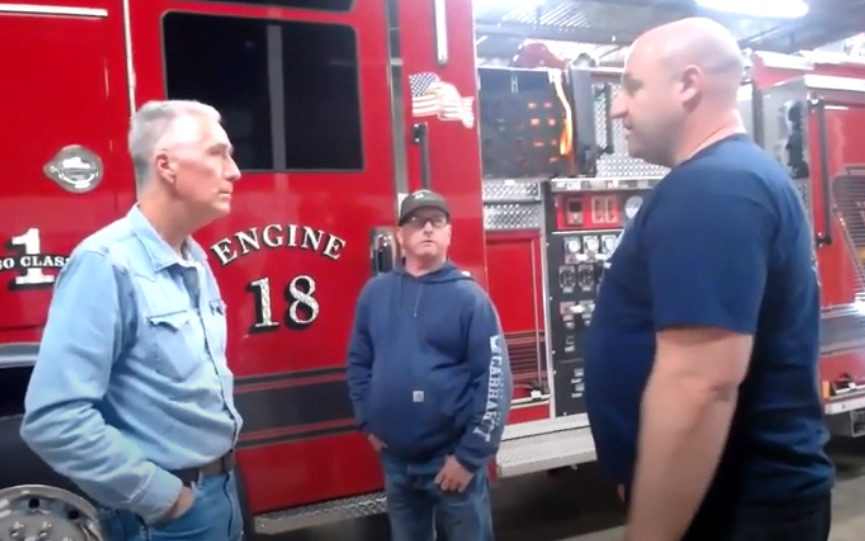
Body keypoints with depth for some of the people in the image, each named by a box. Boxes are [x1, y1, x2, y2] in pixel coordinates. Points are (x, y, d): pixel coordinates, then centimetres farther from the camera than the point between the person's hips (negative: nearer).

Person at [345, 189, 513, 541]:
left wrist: (469, 456, -13)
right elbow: (358, 362, 10)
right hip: (395, 460, 4)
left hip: (452, 458, -3)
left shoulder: (468, 297, -8)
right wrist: (367, 423, 5)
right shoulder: (375, 293, 3)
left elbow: (495, 380, -11)